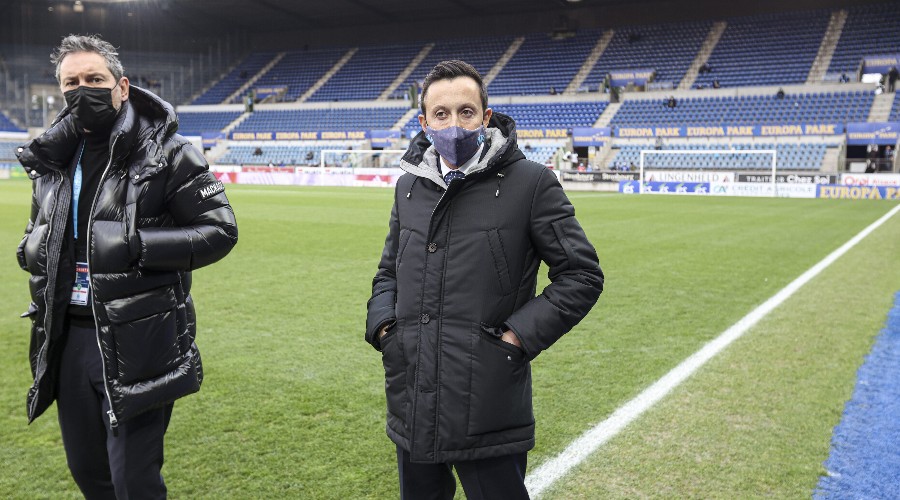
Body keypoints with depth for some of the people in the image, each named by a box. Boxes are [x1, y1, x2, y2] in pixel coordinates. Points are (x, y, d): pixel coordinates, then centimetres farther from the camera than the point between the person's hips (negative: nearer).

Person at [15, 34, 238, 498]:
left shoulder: (166, 154, -8)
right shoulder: (52, 159, 11)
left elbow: (220, 230, -11)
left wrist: (137, 245, -21)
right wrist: (32, 249, 2)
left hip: (137, 343, -6)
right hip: (68, 338, 7)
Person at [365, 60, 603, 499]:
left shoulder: (530, 183, -7)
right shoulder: (409, 187, 10)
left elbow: (582, 274, -5)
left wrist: (518, 336, -13)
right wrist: (383, 324, 4)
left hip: (489, 410, -5)